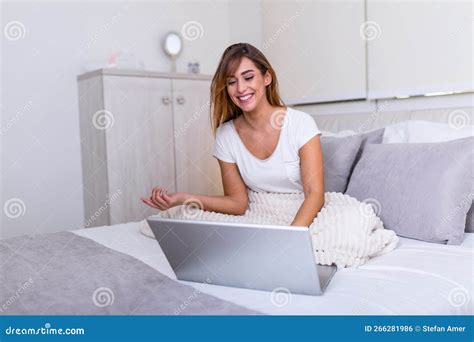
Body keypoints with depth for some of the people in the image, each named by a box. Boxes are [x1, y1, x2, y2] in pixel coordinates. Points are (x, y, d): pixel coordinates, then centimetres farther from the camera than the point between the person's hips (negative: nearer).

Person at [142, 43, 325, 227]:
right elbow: (238, 202, -1)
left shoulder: (301, 123, -13)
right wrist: (184, 198, -15)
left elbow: (315, 193, -17)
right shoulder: (225, 136, -4)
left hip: (304, 217, -1)